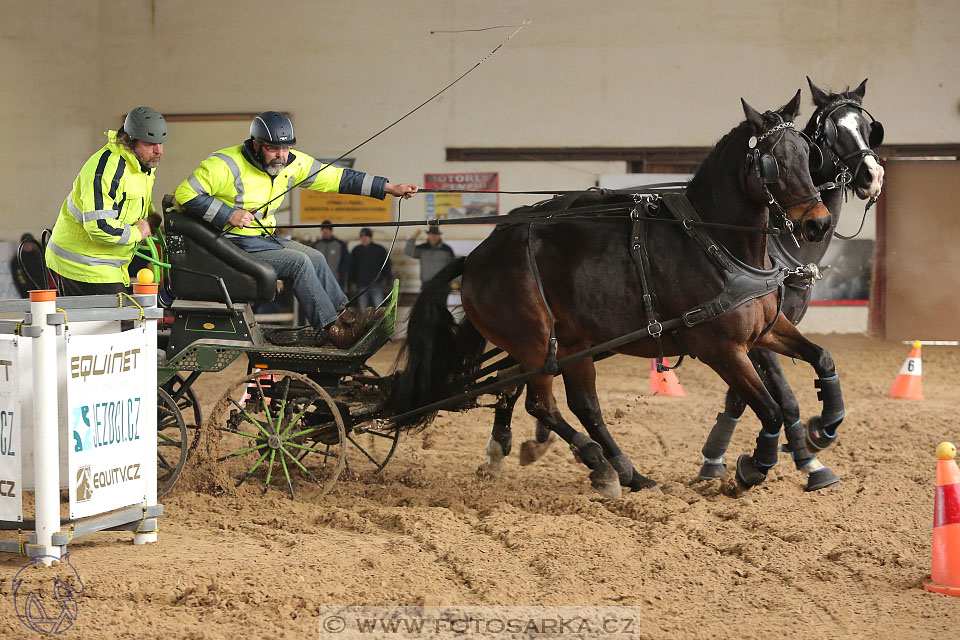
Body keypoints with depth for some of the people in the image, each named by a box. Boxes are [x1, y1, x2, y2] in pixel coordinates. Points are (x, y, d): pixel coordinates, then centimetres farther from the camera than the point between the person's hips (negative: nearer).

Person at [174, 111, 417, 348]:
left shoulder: (292, 163, 1)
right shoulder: (226, 165, -19)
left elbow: (337, 178, 2)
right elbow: (186, 193, -20)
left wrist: (390, 188, -2)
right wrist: (229, 215, -26)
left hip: (263, 237, 8)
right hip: (234, 243, -8)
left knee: (315, 258, -3)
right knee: (299, 262, -18)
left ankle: (345, 318, 2)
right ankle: (333, 330, -15)